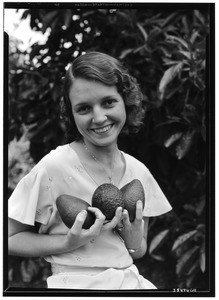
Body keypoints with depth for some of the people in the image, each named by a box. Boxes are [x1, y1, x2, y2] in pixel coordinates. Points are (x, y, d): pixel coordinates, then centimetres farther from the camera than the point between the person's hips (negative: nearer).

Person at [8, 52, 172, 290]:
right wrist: (69, 243, -17)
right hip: (75, 283, -4)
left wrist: (133, 237, -7)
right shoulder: (54, 167, -11)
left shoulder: (139, 172, 3)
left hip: (131, 281, 4)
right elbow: (10, 239, -5)